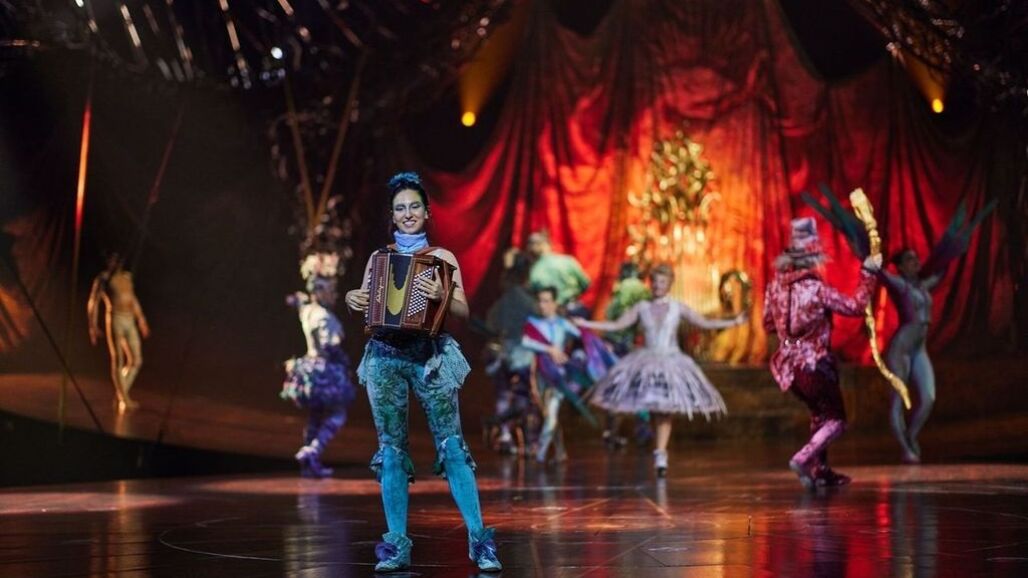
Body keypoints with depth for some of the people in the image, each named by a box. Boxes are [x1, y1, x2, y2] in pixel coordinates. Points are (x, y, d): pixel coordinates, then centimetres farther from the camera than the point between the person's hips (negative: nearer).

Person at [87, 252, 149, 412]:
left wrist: (141, 320, 28)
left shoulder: (127, 277, 18)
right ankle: (122, 398, 0)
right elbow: (93, 303, -2)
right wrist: (93, 326, -10)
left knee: (137, 360, 4)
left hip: (130, 321, 6)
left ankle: (122, 393, 18)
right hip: (115, 319, -6)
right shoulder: (103, 278, 0)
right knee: (118, 360, -5)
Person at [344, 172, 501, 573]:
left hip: (431, 357, -2)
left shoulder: (442, 258, 5)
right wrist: (351, 299, -4)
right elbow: (365, 305, 18)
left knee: (451, 445, -9)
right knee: (391, 449, 2)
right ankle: (397, 544, 6)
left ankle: (479, 540, -8)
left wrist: (441, 297, -20)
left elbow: (463, 311, 0)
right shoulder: (379, 257, 12)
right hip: (384, 357, 3)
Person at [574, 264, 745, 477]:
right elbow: (616, 325, 7)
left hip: (672, 362, -1)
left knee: (666, 411, -7)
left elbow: (705, 323, 0)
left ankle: (661, 454, -9)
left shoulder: (678, 307, 2)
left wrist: (734, 322, -10)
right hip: (647, 362, 1)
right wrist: (583, 323, 3)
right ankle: (661, 453, 10)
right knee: (654, 410, -2)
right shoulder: (641, 307, 4)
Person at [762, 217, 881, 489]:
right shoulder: (816, 289, -19)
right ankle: (803, 459, -13)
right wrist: (868, 273, -7)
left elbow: (768, 322, 10)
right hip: (814, 364, -7)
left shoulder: (776, 285, -1)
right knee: (836, 420, 7)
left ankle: (821, 470, 24)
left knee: (820, 415, 25)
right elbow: (856, 306, -14)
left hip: (789, 363, 7)